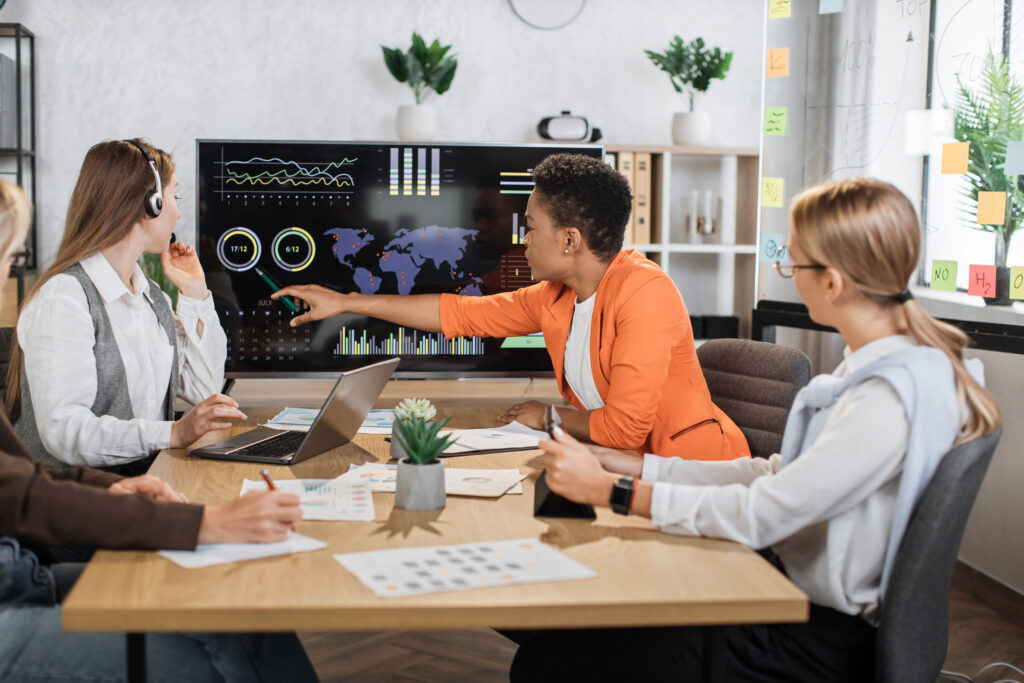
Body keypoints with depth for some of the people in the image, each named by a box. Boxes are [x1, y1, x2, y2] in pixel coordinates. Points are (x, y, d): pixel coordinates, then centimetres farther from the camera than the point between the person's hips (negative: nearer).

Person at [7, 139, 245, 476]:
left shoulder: (150, 294, 16)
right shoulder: (63, 298, -12)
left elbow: (203, 388, 14)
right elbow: (63, 430, -21)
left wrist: (194, 292, 11)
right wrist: (173, 433, -30)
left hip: (147, 480, 8)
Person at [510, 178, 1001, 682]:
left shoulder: (891, 399, -26)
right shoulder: (879, 366, 6)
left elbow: (759, 516, -24)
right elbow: (780, 476, 8)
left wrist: (611, 490, -17)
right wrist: (638, 468, 5)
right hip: (797, 592, 9)